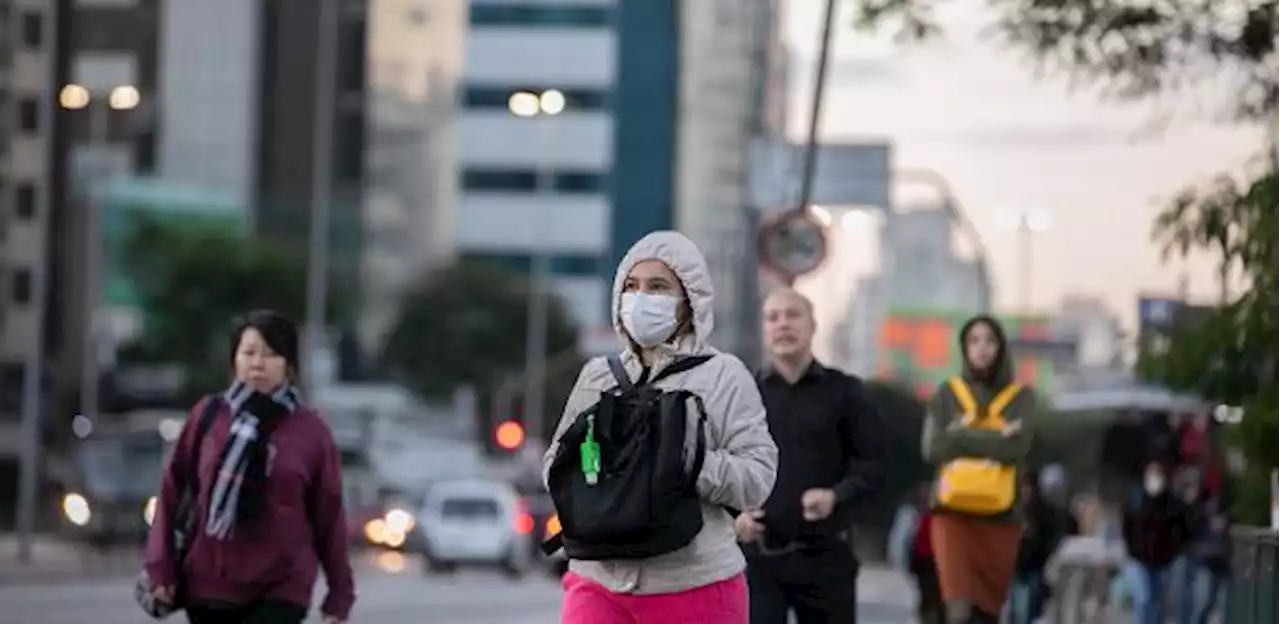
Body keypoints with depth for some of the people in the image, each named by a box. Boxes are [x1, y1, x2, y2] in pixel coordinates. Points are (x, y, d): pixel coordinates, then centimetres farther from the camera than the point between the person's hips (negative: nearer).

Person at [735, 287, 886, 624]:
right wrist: (735, 513, -11)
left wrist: (837, 496, -18)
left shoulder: (844, 391, 5)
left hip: (825, 554, 1)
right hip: (759, 554, -1)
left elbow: (873, 464, 1)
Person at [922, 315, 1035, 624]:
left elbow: (1017, 448, -11)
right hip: (954, 513, -1)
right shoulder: (947, 393, 7)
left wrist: (963, 436, -8)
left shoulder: (1020, 396, 6)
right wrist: (995, 440, -8)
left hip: (1000, 516, 1)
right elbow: (933, 448, -7)